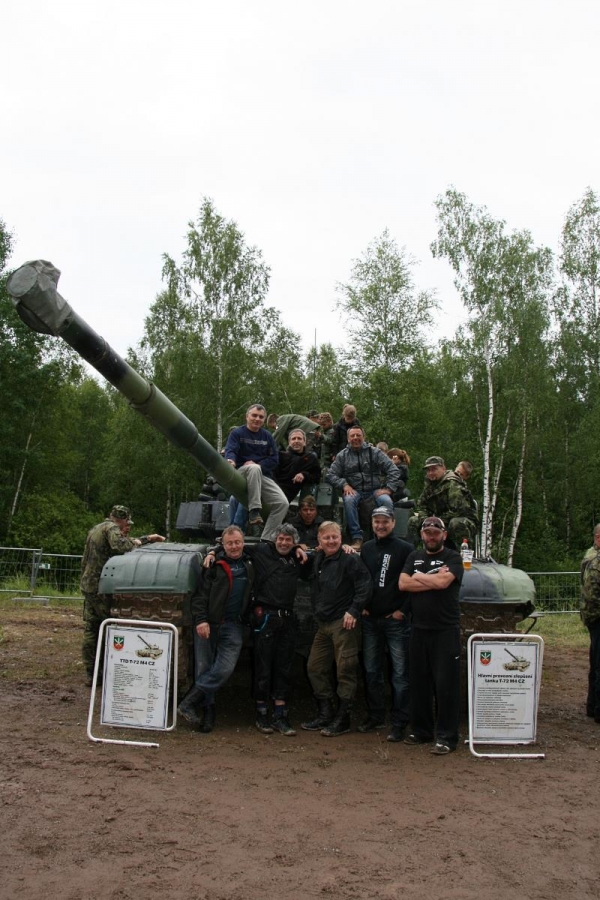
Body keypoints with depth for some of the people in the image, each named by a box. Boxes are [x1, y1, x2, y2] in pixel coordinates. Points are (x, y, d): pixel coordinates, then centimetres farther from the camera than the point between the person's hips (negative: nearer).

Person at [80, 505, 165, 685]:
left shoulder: (95, 529, 21)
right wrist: (135, 542, -12)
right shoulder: (111, 528, -11)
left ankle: (90, 673, 13)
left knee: (90, 630, 9)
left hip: (88, 585, 9)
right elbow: (120, 545, -28)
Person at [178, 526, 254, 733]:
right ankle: (207, 711, 14)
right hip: (208, 623, -2)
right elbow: (200, 594, -3)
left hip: (233, 625, 2)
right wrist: (200, 620, -14)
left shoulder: (250, 565, 13)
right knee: (204, 668, 1)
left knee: (225, 668, -12)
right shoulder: (214, 564, 0)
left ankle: (188, 704, -4)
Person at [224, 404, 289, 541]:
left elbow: (274, 458, 6)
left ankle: (267, 539, -12)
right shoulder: (237, 433, 2)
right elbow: (230, 451, -15)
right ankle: (254, 510, -37)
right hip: (242, 474, -4)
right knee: (254, 468, -41)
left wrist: (259, 464, -13)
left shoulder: (267, 436, 14)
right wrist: (231, 461, -40)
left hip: (263, 475, 4)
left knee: (283, 503, -17)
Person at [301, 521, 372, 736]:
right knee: (315, 668, 12)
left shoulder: (350, 559, -11)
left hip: (344, 623, -8)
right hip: (323, 623, 8)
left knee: (345, 670, -3)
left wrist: (354, 611, -18)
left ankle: (342, 719, 7)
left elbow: (364, 586, -15)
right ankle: (325, 714, 23)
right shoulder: (318, 559, 13)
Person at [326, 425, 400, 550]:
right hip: (355, 490, 1)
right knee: (349, 500, -35)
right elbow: (331, 474, 7)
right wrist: (344, 485, -11)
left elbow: (393, 471, 1)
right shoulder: (342, 456, 10)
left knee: (387, 501, -32)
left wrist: (388, 489, -11)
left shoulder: (375, 452, 5)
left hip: (375, 490, 0)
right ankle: (357, 538, -31)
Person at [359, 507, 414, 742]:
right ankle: (375, 716, 24)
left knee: (399, 674, -2)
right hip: (370, 620, 5)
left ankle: (399, 723, 4)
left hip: (396, 620, -5)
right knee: (372, 671, 12)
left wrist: (403, 610, -10)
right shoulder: (366, 549, 11)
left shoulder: (405, 549, -5)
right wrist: (362, 606, 7)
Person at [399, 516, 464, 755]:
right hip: (419, 628, 5)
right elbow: (403, 584, -1)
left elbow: (443, 581, -19)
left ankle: (446, 737, 3)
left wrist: (418, 576, -4)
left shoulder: (453, 558, -1)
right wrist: (433, 579, -9)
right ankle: (421, 731, 21)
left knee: (446, 684, -3)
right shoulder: (414, 557, 14)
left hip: (445, 630, -5)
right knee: (419, 682, 10)